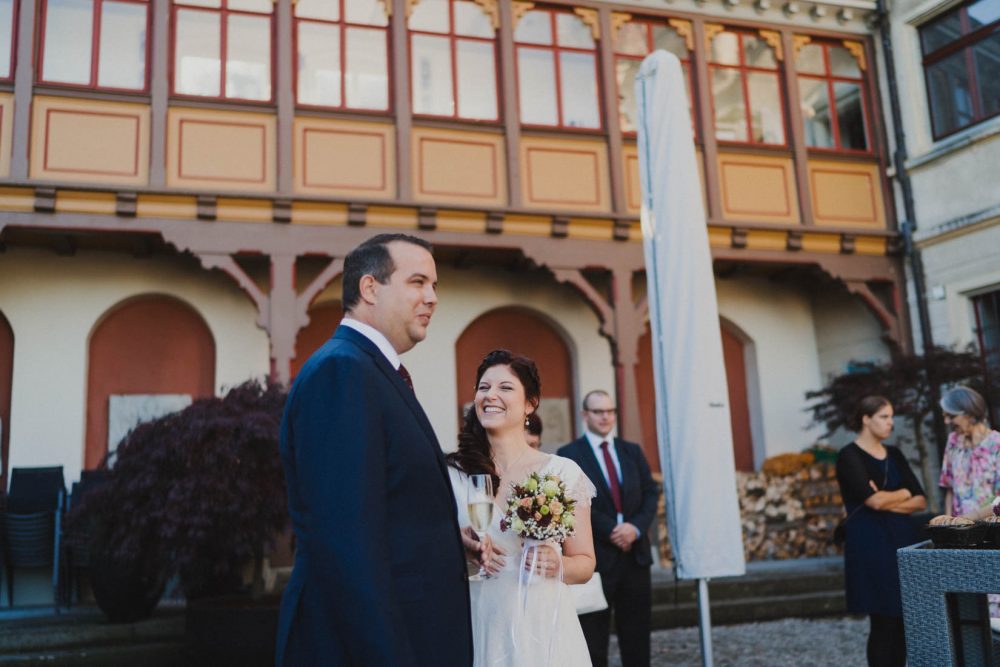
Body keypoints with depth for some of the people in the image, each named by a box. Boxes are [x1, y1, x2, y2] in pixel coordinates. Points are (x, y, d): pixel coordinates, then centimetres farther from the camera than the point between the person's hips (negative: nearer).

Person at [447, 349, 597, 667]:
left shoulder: (564, 472, -2)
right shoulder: (451, 473, -1)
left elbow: (585, 563, 3)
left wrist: (558, 565, -16)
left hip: (543, 629, 0)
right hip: (479, 629, 1)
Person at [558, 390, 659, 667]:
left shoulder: (633, 451, 14)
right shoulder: (568, 455, -2)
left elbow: (651, 493, 8)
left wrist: (636, 527, -9)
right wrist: (610, 531, -15)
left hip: (635, 553, 5)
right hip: (594, 556, -4)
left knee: (637, 634, 10)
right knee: (593, 637, 3)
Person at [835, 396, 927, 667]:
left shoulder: (894, 455, 14)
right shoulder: (849, 456, -7)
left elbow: (921, 501, 8)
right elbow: (874, 500, -18)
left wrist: (888, 502, -10)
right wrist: (904, 493, 0)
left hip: (903, 540, 7)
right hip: (870, 544, -6)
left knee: (902, 619, 6)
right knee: (883, 622, -5)